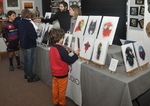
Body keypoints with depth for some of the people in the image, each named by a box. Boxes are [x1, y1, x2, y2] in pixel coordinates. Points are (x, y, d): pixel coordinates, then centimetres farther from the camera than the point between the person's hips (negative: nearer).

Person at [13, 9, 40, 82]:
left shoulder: (19, 22, 1)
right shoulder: (29, 24, -25)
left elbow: (15, 23, 25)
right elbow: (33, 36, -27)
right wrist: (36, 33, -8)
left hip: (23, 44, 8)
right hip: (29, 45, -8)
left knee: (26, 60, 21)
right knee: (30, 61, 3)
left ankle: (26, 74, 35)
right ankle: (30, 77, 14)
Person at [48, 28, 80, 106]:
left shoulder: (52, 48, -3)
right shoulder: (62, 49, -27)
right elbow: (70, 61, -21)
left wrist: (66, 52, 6)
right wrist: (76, 54, -8)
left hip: (54, 73, 7)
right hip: (62, 74, -7)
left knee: (55, 88, 19)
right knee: (62, 90, 12)